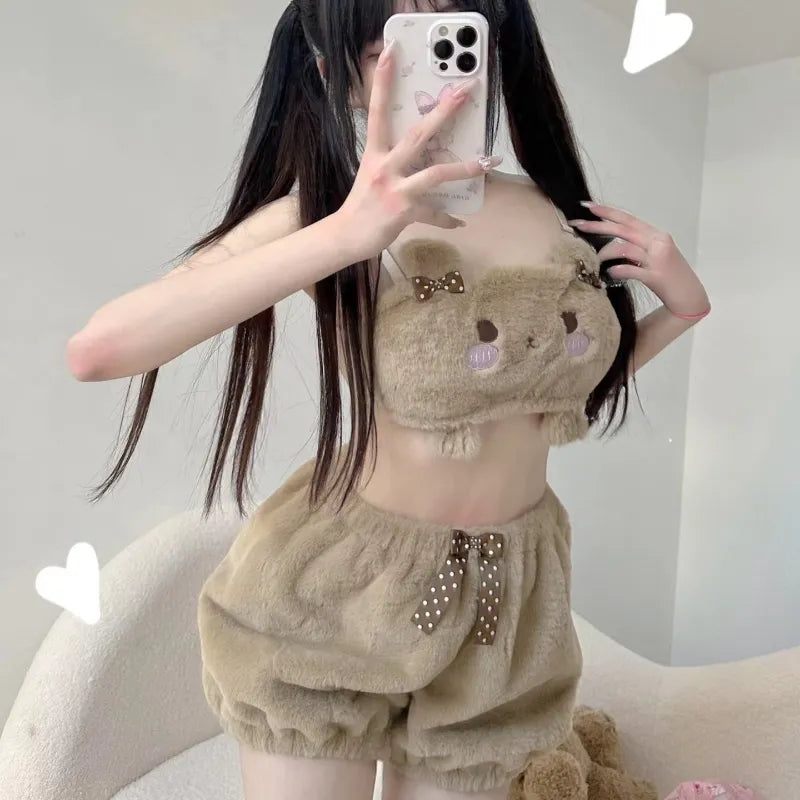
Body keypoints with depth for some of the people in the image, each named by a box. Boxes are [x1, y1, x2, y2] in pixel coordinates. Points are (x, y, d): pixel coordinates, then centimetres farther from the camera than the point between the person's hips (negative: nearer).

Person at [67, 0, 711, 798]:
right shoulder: (324, 209, -15)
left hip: (509, 605, 4)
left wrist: (682, 308, -2)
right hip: (334, 590, -3)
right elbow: (97, 350, -28)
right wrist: (344, 234, -35)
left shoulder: (560, 212, -2)